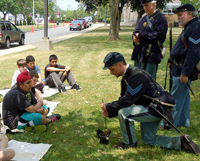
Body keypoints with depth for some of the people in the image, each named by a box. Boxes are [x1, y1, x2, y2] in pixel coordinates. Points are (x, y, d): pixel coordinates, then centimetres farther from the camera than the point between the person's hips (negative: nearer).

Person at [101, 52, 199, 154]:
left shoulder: (137, 75, -25)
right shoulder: (126, 78, 8)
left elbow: (127, 100, -27)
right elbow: (123, 99, 11)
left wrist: (108, 107, -17)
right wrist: (109, 111, -3)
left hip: (158, 108, -11)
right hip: (151, 107, 11)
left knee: (123, 113, -21)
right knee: (148, 140, 16)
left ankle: (129, 143, 0)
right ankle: (180, 142, 14)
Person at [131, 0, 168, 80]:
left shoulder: (161, 18, -6)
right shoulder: (143, 19, 18)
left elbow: (157, 35, -18)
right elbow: (135, 32, 20)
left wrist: (141, 35, -12)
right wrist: (135, 37, -5)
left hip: (150, 55, -8)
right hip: (139, 53, 8)